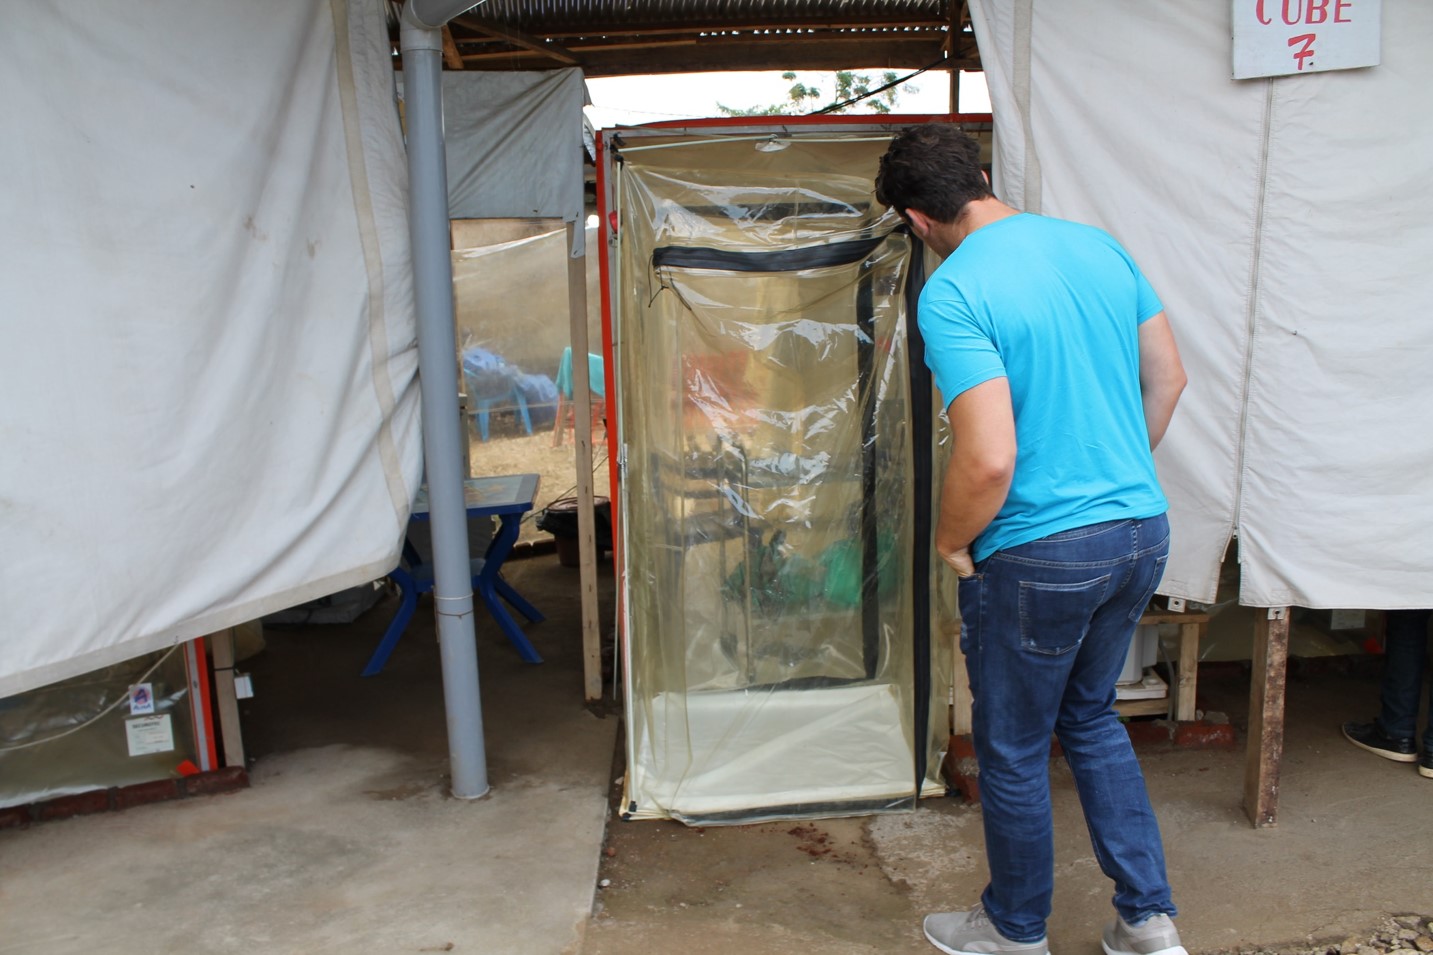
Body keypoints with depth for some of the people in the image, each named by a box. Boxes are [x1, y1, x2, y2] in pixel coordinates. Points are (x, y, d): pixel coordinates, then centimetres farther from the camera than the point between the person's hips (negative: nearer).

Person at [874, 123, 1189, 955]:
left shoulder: (952, 293, -19)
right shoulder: (1098, 245, 4)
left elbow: (989, 459, -26)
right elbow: (1168, 378, 11)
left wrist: (950, 543, -8)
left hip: (1038, 555, -7)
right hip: (1143, 529, 8)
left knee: (1013, 750, 14)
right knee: (1092, 715, 27)